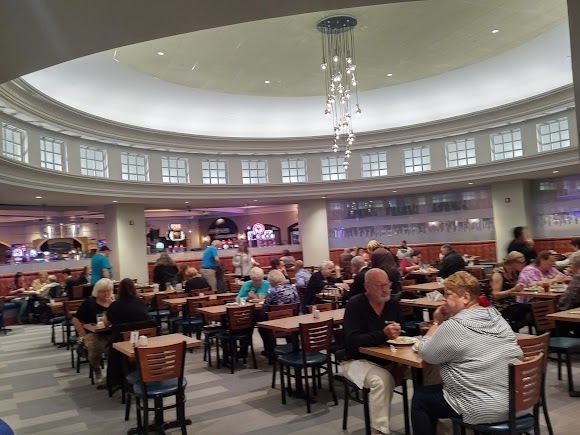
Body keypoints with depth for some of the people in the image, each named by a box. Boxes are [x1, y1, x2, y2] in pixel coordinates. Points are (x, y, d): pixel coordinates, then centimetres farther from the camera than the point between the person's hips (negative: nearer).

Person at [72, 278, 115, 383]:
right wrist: (83, 334, -7)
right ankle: (97, 371, 1)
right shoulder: (89, 302, 1)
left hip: (113, 333, 2)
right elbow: (76, 319, 1)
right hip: (94, 334, -1)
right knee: (95, 349, -34)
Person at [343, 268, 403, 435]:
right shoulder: (355, 304, -15)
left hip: (387, 359, 6)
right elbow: (352, 341, -25)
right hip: (358, 360, -5)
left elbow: (401, 334, 7)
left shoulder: (393, 303, 2)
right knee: (382, 380, -34)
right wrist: (383, 334, -37)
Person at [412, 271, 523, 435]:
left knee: (420, 397, 12)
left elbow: (425, 354, -6)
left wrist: (437, 323, 3)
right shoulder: (497, 317, 6)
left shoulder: (454, 326, -18)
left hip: (484, 410, -8)